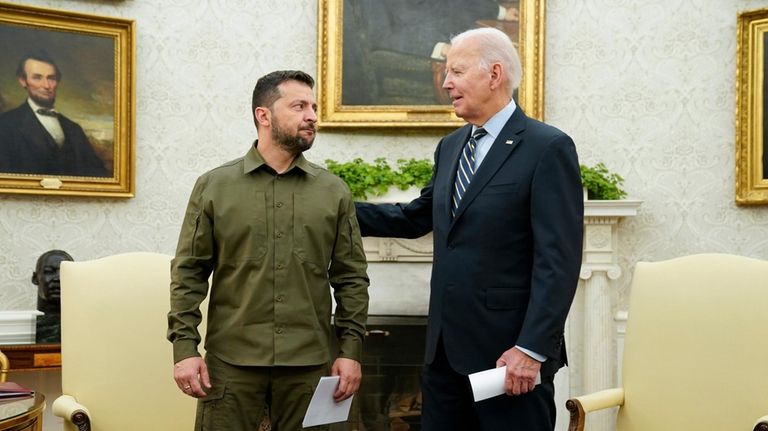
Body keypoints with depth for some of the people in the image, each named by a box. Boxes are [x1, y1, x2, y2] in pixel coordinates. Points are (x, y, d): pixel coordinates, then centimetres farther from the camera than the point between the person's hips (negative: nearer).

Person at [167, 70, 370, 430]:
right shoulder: (213, 186, 3)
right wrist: (185, 346, -5)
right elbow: (189, 272, 2)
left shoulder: (334, 192, 6)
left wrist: (351, 349, 0)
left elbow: (351, 277, 6)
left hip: (308, 363, 1)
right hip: (230, 361, -1)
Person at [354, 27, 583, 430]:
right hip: (445, 347, 7)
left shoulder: (548, 148, -11)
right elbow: (417, 217, 20)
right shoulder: (450, 147, 13)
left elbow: (559, 260, -15)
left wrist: (532, 348, -20)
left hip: (508, 351, -7)